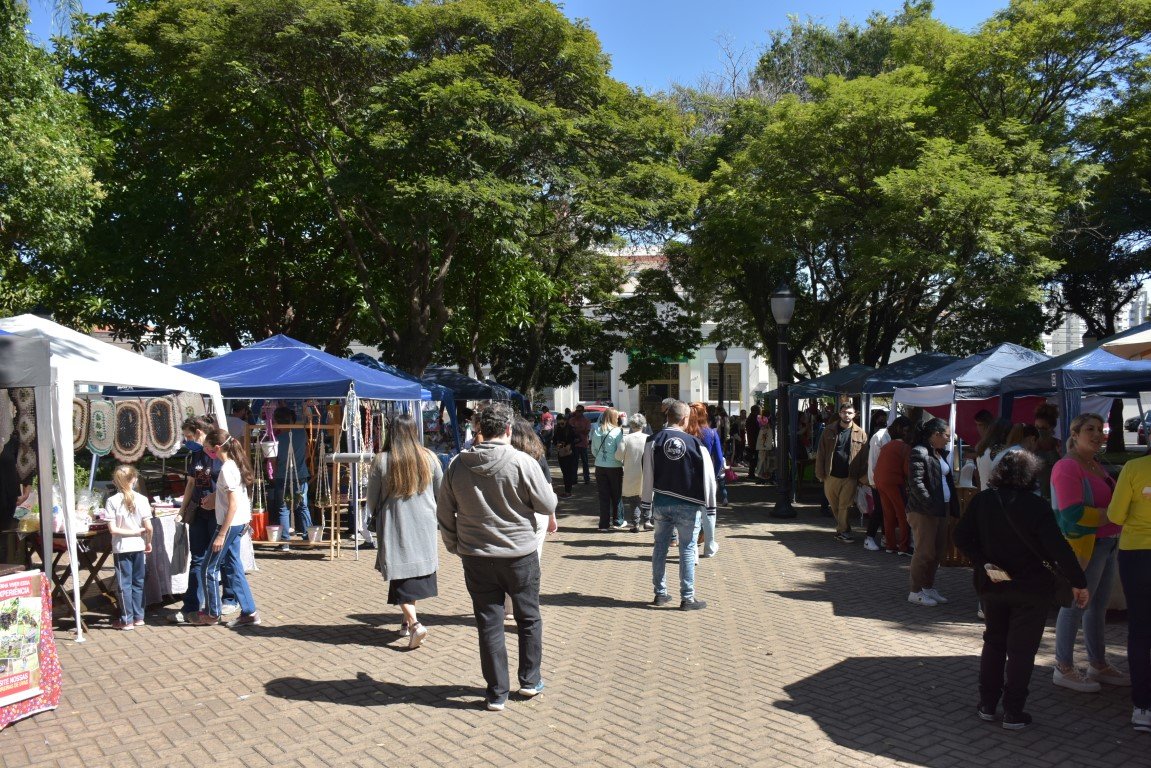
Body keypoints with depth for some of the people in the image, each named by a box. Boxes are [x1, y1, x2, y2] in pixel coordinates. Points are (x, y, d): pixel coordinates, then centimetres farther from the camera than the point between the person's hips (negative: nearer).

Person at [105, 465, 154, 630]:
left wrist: (131, 531, -6)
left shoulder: (112, 501, -11)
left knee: (124, 584, 6)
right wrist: (148, 542, 5)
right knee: (138, 582, 14)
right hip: (138, 546, 2)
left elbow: (113, 529, -17)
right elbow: (149, 527, -10)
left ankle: (127, 620, 12)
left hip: (121, 547, -2)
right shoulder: (141, 499, -8)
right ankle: (139, 617, 21)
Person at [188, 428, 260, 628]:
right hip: (238, 523, 9)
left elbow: (233, 505, -22)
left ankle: (211, 613, 19)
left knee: (209, 568, 5)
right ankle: (249, 612, 14)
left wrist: (221, 535, -20)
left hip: (230, 524, -9)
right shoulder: (234, 464, 8)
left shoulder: (227, 469, -20)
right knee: (234, 567, 12)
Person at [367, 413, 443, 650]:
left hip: (394, 526, -2)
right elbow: (441, 493, 6)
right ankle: (408, 620, 23)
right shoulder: (429, 458, -4)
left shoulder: (381, 460, -10)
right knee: (418, 570, 15)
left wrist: (376, 516, 19)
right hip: (424, 525, 3)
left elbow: (372, 499, -1)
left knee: (400, 576, 2)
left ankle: (414, 623, -12)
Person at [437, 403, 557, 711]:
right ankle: (530, 680, 27)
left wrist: (454, 545, 18)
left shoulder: (458, 464, -3)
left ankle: (497, 692, 17)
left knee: (489, 623, 10)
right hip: (520, 555, -2)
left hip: (476, 557, 2)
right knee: (529, 617, 17)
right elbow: (547, 505, -8)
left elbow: (444, 512, 4)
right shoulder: (523, 462, -14)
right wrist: (548, 489, 13)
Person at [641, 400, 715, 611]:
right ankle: (687, 598, 8)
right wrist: (710, 506, 2)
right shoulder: (695, 443, -9)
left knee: (660, 546, 13)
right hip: (688, 505, -3)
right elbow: (708, 477, -6)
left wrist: (646, 502, 5)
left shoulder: (653, 441, -4)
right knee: (687, 550, 4)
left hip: (661, 503, 3)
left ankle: (660, 593, 22)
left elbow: (648, 475, -2)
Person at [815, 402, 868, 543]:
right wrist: (820, 474, -2)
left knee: (844, 506, -2)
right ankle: (843, 530, 27)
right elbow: (821, 453, 3)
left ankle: (842, 531, 9)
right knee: (834, 506, 12)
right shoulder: (829, 431, 3)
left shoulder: (860, 433, 2)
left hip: (850, 477, -2)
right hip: (831, 476, 2)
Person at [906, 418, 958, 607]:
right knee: (924, 551, -3)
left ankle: (928, 587, 27)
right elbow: (916, 483, -21)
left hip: (941, 509, 10)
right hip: (924, 511, -10)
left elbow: (947, 479, 18)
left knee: (938, 550, 15)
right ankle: (916, 592, 8)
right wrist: (931, 505, -22)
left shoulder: (940, 453, 15)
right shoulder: (919, 453, -15)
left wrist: (952, 505, 9)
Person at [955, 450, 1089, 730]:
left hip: (992, 587, 4)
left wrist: (984, 564, -7)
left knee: (993, 643, 17)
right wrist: (1078, 582, -12)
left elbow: (962, 538, -7)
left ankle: (987, 705, 22)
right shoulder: (1034, 505, -17)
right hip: (1029, 588, -3)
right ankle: (1013, 713, 12)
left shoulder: (981, 500, -5)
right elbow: (1057, 547, -19)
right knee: (1021, 649, 7)